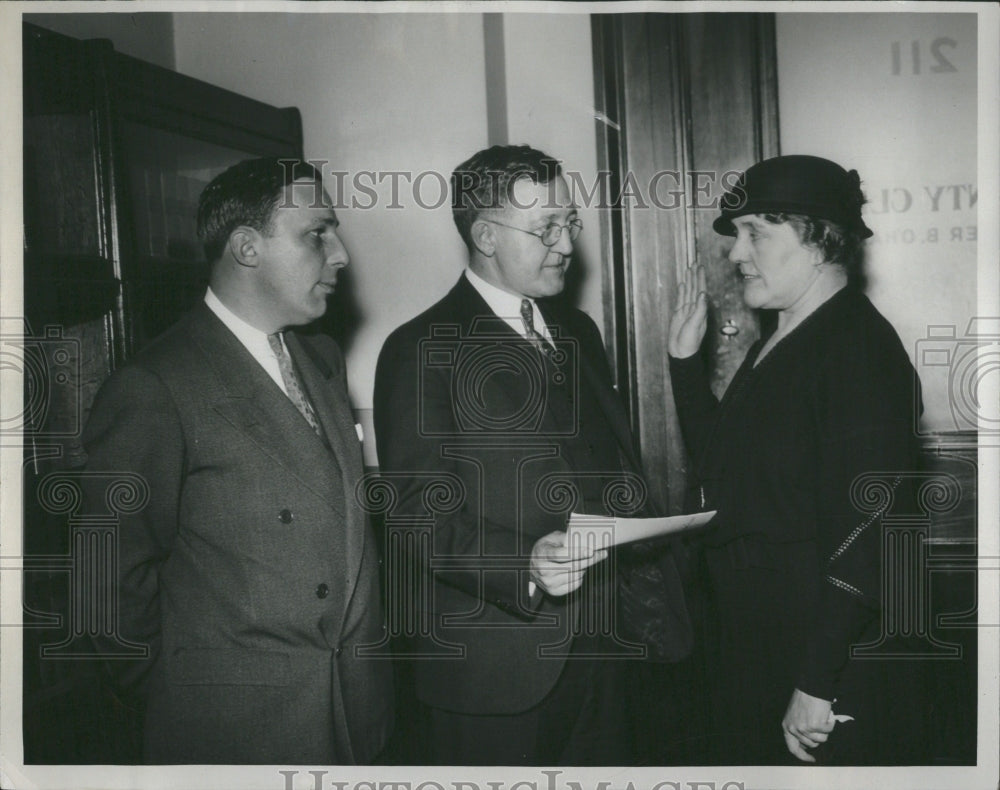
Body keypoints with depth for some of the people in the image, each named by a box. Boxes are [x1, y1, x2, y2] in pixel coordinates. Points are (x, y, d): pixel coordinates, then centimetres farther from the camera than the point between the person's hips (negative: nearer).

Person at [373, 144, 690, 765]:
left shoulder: (579, 331, 14)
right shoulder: (423, 350, -9)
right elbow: (418, 513, -14)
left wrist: (649, 592, 7)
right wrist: (524, 565, -28)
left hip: (600, 644, 7)